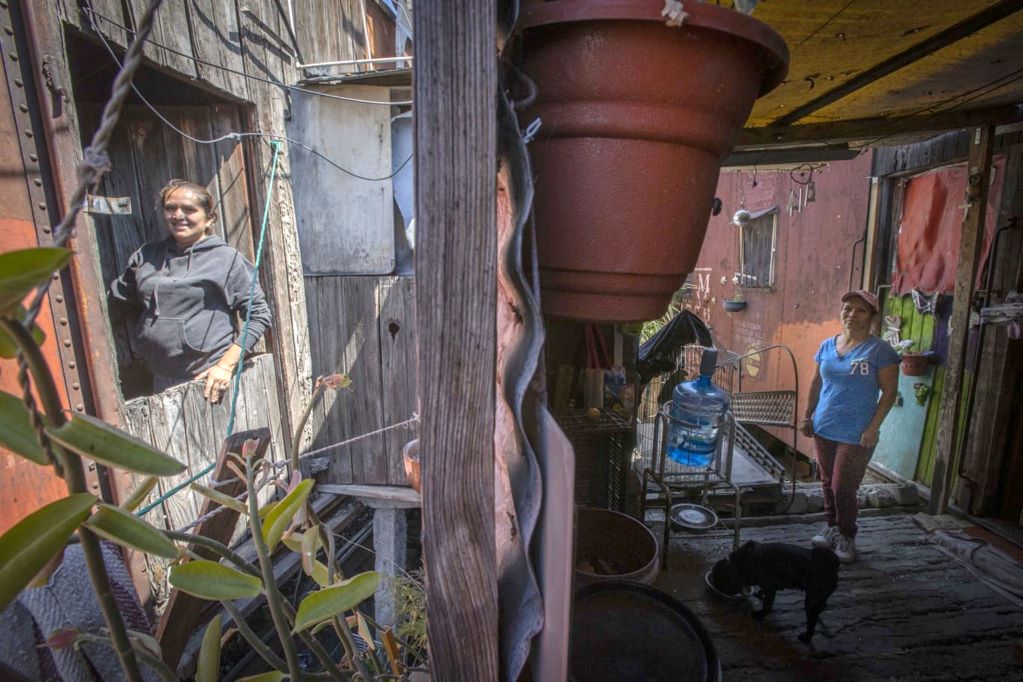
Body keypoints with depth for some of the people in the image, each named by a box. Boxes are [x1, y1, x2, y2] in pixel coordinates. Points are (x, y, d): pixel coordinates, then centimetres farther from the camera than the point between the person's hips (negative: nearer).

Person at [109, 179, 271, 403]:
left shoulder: (227, 258, -3)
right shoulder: (146, 256, 10)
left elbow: (259, 315, -6)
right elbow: (117, 300, 23)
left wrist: (226, 365, -12)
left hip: (210, 381, -4)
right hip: (162, 381, 5)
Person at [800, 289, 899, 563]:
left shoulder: (880, 350, -8)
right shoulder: (827, 345, 7)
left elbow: (889, 392, -9)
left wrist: (873, 428, -15)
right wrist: (808, 415, 11)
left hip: (856, 435, -5)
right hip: (824, 429, 5)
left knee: (843, 488, -1)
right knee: (828, 483, 15)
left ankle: (846, 538, 20)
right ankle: (831, 528, 32)